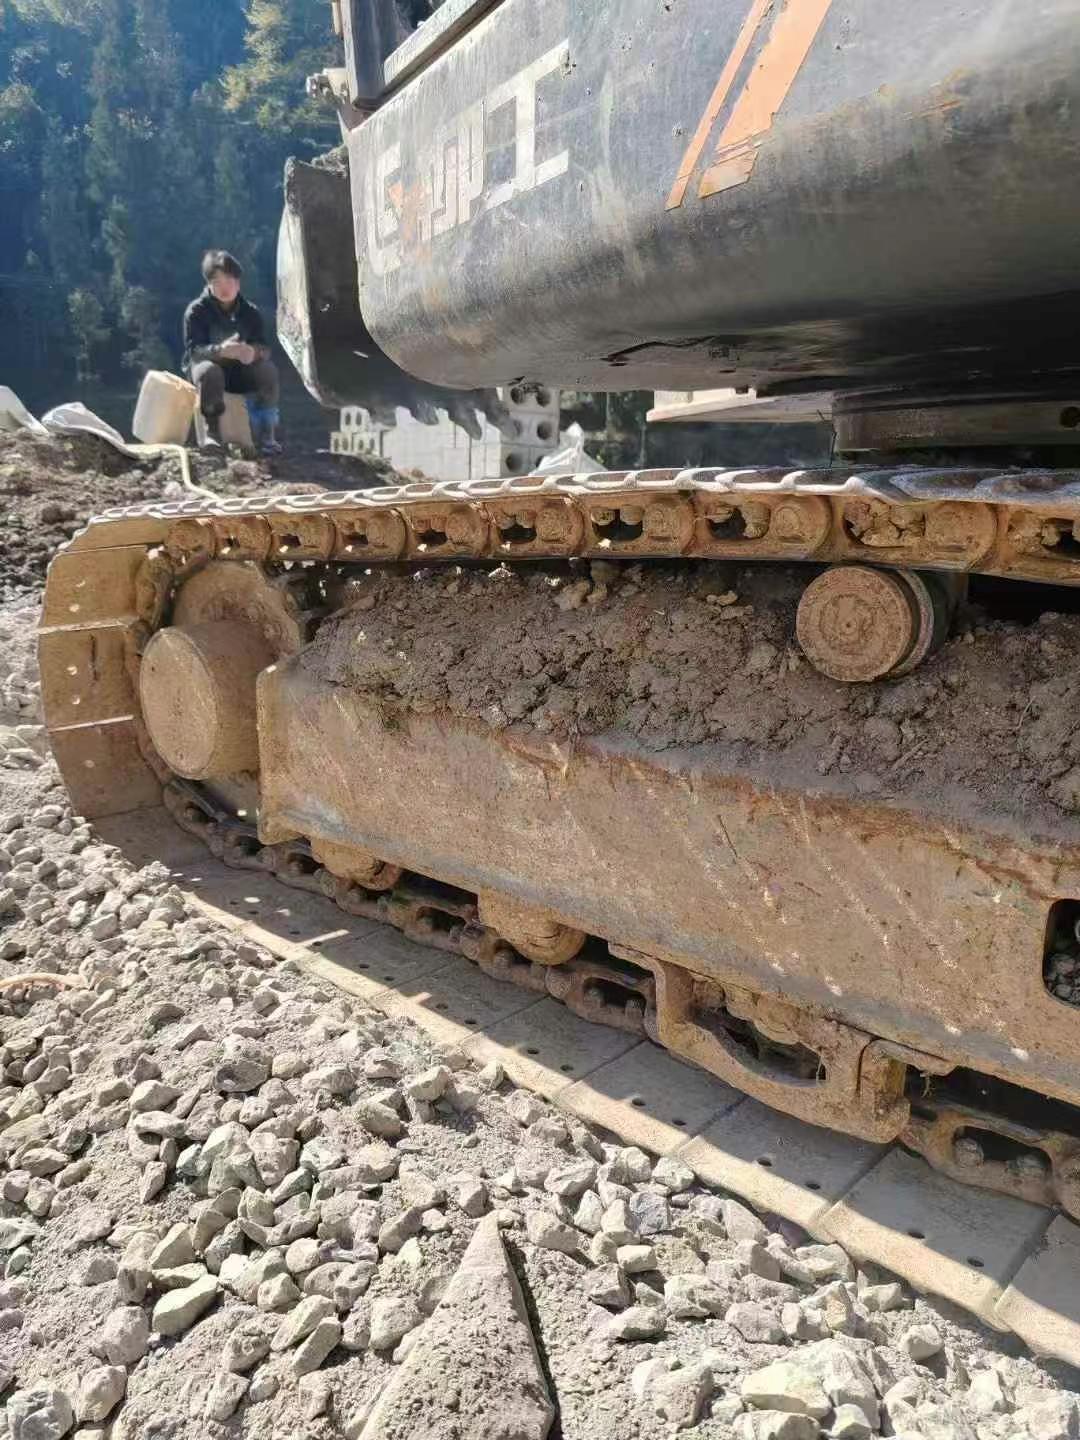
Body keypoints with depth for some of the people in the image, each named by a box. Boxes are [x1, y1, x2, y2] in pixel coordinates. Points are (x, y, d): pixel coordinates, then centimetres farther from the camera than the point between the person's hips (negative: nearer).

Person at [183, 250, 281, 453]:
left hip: (241, 371, 2)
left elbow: (264, 348, -13)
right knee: (208, 371, -38)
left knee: (267, 368, -27)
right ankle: (213, 432, -28)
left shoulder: (250, 312, -2)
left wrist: (254, 352, -40)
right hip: (208, 365, -2)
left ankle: (266, 432, -24)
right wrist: (220, 350, -43)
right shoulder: (196, 310, -10)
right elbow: (193, 349, -21)